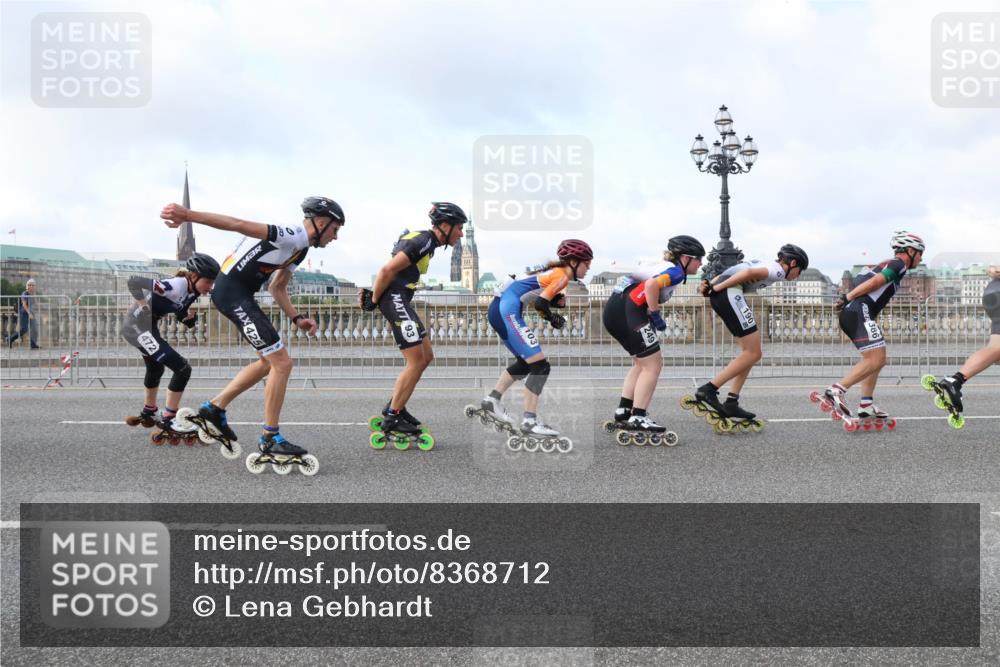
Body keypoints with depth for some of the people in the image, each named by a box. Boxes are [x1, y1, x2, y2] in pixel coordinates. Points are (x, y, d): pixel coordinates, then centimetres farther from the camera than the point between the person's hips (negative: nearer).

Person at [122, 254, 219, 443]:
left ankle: (148, 413, 55)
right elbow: (134, 282, -31)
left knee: (156, 369, 32)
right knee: (182, 369, -15)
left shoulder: (191, 292, 0)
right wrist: (144, 306, -27)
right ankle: (168, 422, -7)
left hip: (147, 326, 10)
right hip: (138, 325, -10)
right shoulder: (176, 285, -27)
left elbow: (180, 314, 10)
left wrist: (189, 317, -10)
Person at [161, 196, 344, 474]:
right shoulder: (292, 236, -17)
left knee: (269, 362, 18)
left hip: (237, 294, 11)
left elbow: (277, 287, 21)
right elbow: (239, 224, -25)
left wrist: (297, 319, 10)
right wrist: (188, 215, -31)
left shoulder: (299, 247, 15)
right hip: (233, 292, -11)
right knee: (282, 363, -8)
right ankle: (270, 440, 0)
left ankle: (214, 409, 22)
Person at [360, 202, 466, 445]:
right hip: (395, 299, -10)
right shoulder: (423, 241, -15)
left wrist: (373, 294, 14)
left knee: (426, 357, 11)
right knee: (416, 361, -8)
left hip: (400, 301, 10)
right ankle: (391, 420, -2)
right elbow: (387, 270, -20)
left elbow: (393, 269, 21)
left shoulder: (425, 241, 17)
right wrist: (374, 300, -9)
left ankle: (394, 407, 17)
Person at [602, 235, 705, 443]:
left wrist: (652, 314, 13)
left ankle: (623, 412, 20)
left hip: (613, 310, 10)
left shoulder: (665, 267, 25)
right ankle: (638, 418, -4)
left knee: (642, 363, 20)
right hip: (628, 311, -10)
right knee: (653, 363, -2)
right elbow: (651, 285, -22)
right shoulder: (676, 271, -3)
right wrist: (655, 315, -13)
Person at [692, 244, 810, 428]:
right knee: (753, 353, -5)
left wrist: (710, 284, 7)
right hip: (729, 293, -10)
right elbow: (749, 272, -18)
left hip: (720, 295, 10)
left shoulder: (767, 264, 30)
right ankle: (707, 390, -9)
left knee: (752, 352, 12)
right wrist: (719, 287, -16)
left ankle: (731, 404, 9)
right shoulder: (778, 270, 1)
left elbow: (729, 273, 20)